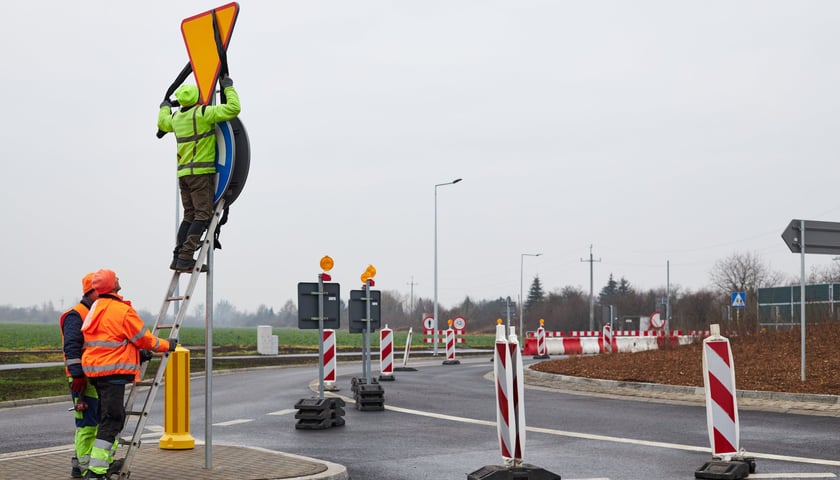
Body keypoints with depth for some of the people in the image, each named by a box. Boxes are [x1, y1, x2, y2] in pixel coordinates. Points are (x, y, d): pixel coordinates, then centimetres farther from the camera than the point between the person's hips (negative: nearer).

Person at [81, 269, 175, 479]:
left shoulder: (96, 308, 16)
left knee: (114, 415, 22)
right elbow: (144, 338, -7)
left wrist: (139, 353, 27)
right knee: (111, 420, -8)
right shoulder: (122, 310, -13)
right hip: (112, 370, -9)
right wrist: (167, 345, 10)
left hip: (95, 369, 10)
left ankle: (108, 462, 31)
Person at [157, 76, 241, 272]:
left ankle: (178, 257, 7)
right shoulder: (202, 113, -10)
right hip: (201, 172, -7)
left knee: (190, 216, 13)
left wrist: (165, 107, 55)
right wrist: (228, 88, 4)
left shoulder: (176, 117, 11)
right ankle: (185, 258, -14)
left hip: (183, 173, 7)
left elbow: (162, 123, 35)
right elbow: (233, 108, -12)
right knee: (203, 215, -6)